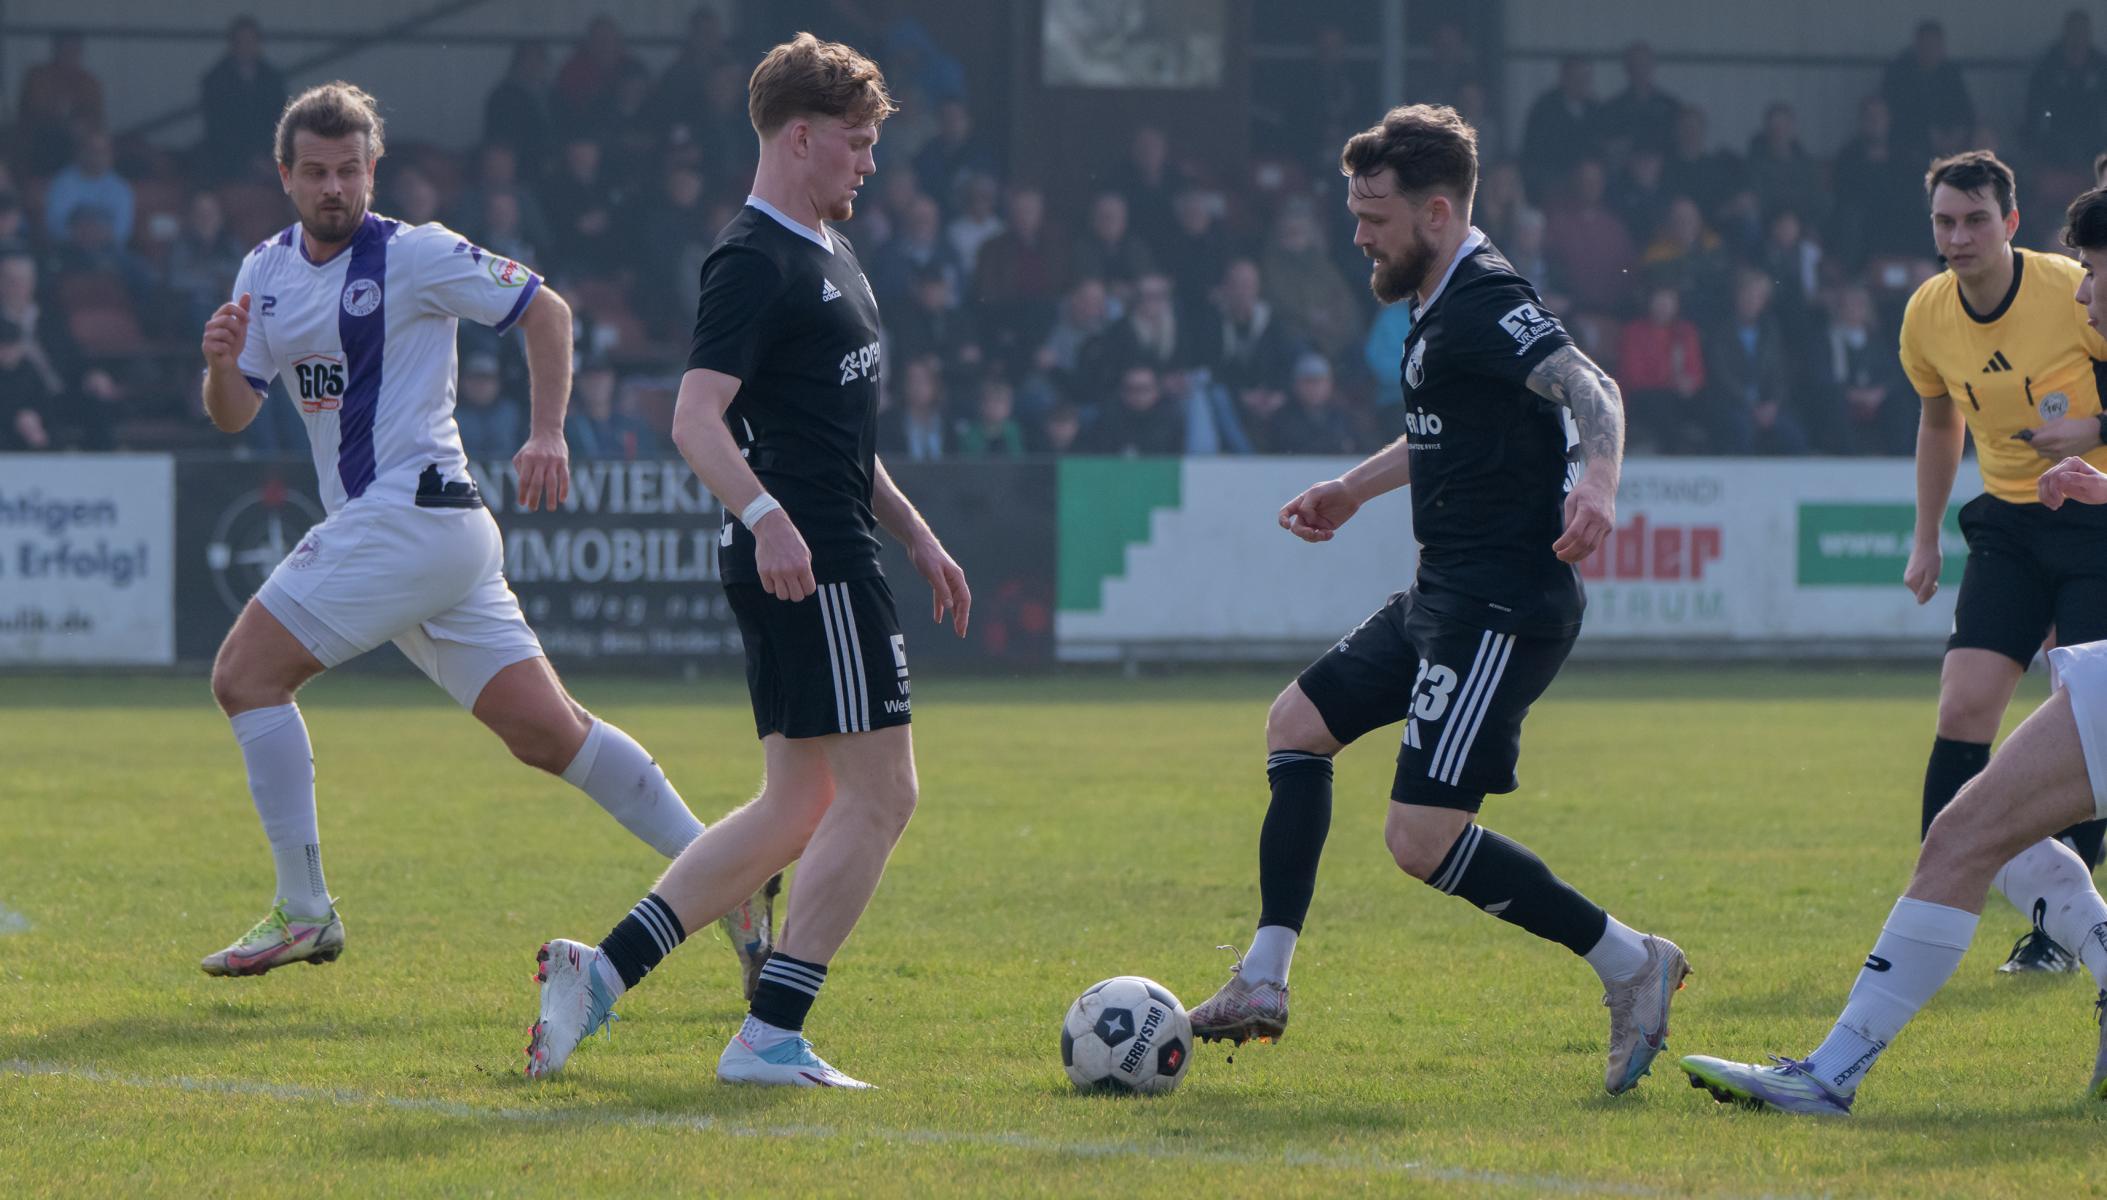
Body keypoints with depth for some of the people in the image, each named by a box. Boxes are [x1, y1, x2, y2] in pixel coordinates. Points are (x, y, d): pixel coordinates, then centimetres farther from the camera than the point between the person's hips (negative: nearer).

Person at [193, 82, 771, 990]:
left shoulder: (413, 255, -6)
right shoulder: (266, 272, 14)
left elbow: (546, 312, 0)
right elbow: (233, 414, 15)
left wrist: (548, 434, -7)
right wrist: (221, 361, -7)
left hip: (415, 510, -7)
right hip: (369, 527, 7)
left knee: (244, 675, -11)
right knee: (548, 731, 3)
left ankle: (304, 914, -6)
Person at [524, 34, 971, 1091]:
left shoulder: (826, 253, 19)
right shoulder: (754, 261, -14)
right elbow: (696, 419, -25)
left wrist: (912, 531, 27)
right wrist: (766, 517, -39)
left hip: (822, 558, 10)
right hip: (807, 566, -10)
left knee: (800, 807, 12)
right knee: (880, 792, -8)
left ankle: (599, 972, 11)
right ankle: (770, 1037, -7)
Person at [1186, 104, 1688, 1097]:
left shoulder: (1485, 302, -16)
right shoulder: (1437, 305, 15)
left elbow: (1590, 391, -31)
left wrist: (1594, 483, -49)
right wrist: (1354, 488, 40)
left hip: (1501, 606, -11)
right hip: (1448, 598, 11)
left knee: (1422, 838, -14)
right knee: (1298, 724, 18)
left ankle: (1631, 965, -3)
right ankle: (1263, 985, 20)